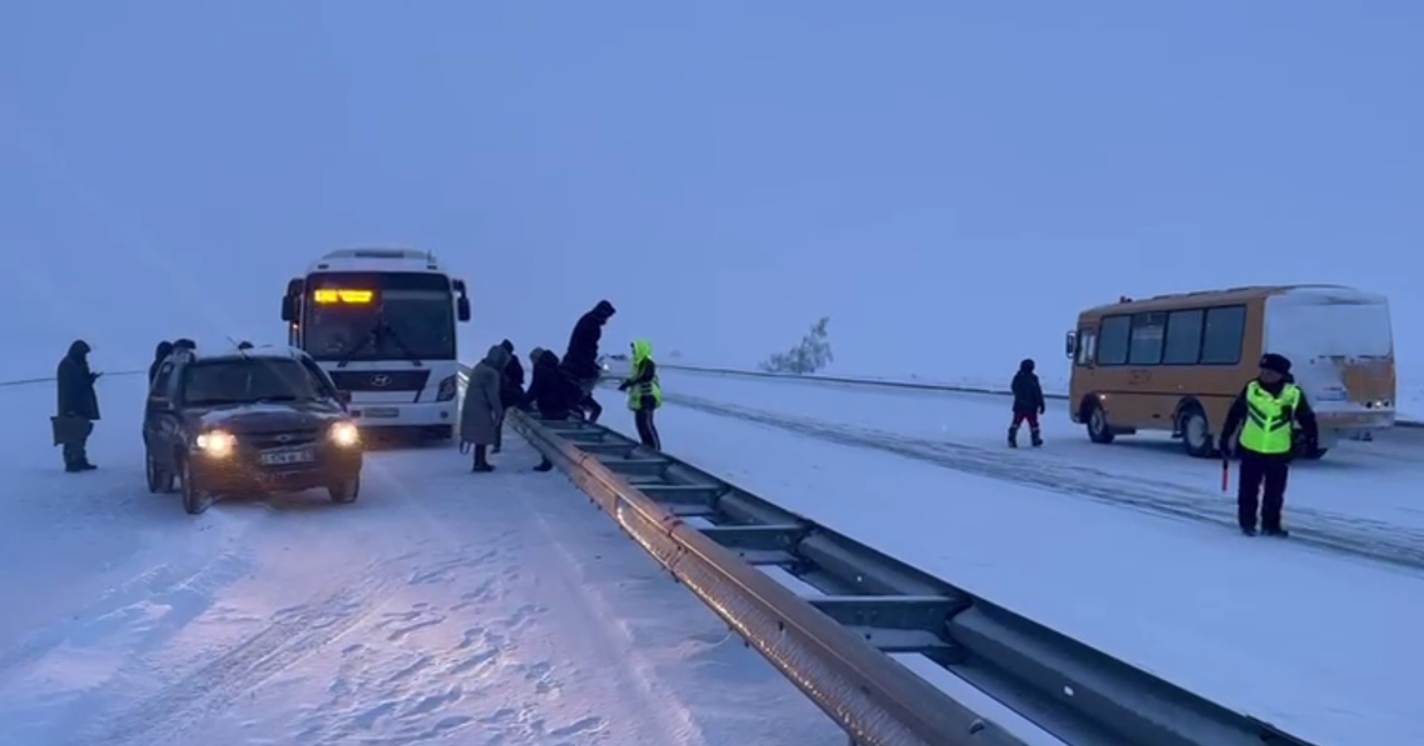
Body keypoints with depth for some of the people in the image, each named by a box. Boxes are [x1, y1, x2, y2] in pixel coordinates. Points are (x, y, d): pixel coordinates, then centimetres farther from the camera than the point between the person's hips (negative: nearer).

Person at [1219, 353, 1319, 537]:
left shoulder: (1294, 394, -5)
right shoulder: (1251, 389, -4)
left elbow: (1307, 419, 5)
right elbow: (1234, 414, 4)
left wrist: (1311, 441, 1)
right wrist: (1225, 439, 7)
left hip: (1279, 453, 0)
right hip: (1250, 450, 0)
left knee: (1274, 493, 8)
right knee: (1248, 490, 7)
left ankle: (1270, 525, 20)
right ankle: (1247, 523, 19)